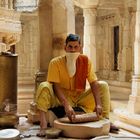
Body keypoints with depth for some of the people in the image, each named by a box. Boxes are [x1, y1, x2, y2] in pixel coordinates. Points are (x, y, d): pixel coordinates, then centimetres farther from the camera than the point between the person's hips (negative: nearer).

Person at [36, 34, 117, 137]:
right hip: (60, 98, -3)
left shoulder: (85, 60, -6)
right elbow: (56, 86, -21)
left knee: (103, 85, -10)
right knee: (44, 86, -30)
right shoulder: (55, 62, -14)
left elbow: (94, 83, -11)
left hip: (80, 98, 3)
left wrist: (98, 104, -25)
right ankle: (43, 125, -37)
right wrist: (66, 105, -36)